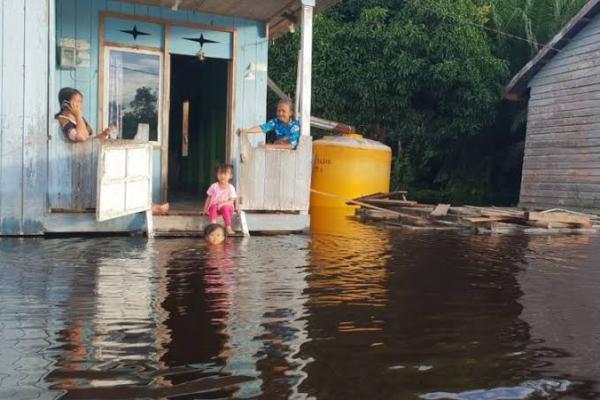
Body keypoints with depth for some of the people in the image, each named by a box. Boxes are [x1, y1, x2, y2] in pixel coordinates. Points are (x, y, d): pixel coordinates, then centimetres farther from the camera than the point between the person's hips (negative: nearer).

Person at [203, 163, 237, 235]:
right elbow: (209, 198, 4)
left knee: (225, 208, -34)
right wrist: (205, 208, -3)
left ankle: (228, 228, -33)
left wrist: (222, 204, -26)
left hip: (225, 206, -1)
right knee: (213, 207, -32)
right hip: (214, 206, 1)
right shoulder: (214, 186, -2)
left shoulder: (231, 188, -6)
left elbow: (231, 201, -10)